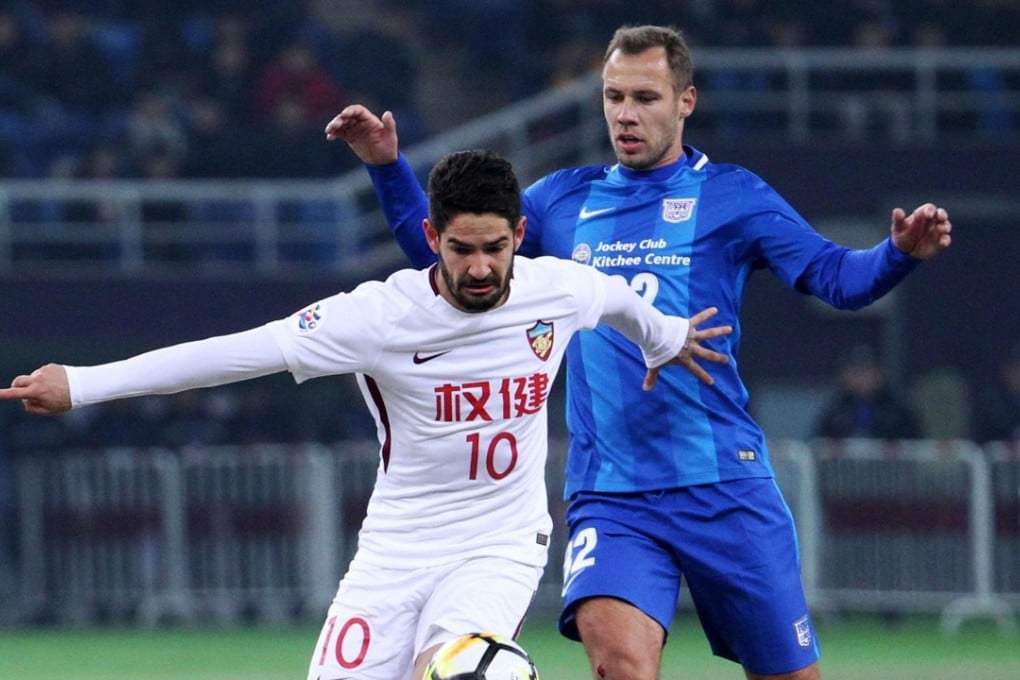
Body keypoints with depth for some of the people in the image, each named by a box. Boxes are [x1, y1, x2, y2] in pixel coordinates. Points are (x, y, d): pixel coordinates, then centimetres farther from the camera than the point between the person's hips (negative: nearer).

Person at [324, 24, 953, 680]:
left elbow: (837, 276, -6)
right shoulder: (563, 200, 12)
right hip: (608, 497, 1)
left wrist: (899, 252, -25)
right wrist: (388, 165, 9)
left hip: (725, 487, -1)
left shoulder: (731, 196, 3)